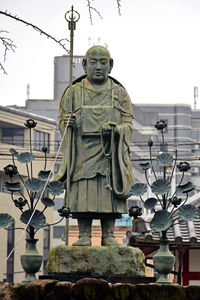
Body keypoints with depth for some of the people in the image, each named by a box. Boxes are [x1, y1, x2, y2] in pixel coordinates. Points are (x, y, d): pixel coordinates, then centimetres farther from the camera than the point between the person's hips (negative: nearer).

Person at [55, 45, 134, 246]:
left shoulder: (119, 93, 13)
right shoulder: (74, 92, 11)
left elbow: (128, 124, 8)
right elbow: (62, 122, 12)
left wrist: (115, 129, -14)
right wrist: (68, 123, -12)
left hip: (110, 154, 1)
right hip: (83, 152, 0)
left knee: (110, 195, -3)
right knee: (83, 194, -6)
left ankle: (108, 236, 4)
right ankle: (84, 235, 0)